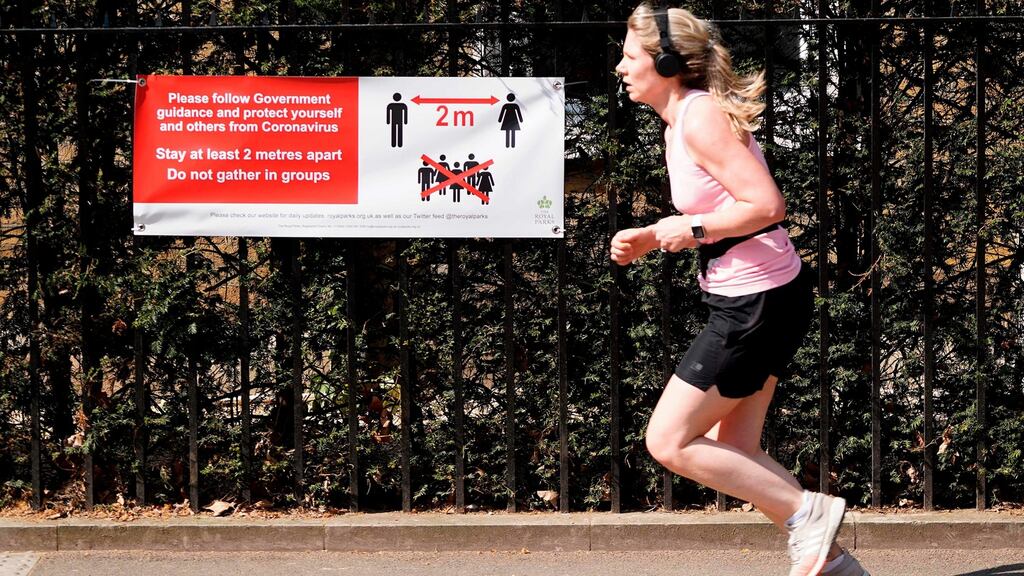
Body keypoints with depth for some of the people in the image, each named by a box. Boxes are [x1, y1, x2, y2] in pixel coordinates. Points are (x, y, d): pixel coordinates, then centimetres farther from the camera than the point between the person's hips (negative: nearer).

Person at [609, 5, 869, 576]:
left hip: (758, 304, -10)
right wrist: (647, 239, 10)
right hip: (753, 299, 10)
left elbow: (767, 205, -25)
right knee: (732, 451, 14)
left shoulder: (702, 118, -18)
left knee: (668, 440, -5)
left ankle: (809, 511, 0)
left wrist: (693, 228, -15)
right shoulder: (683, 118, 12)